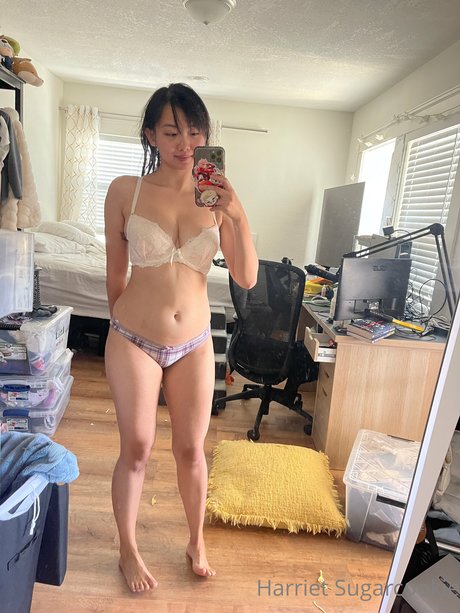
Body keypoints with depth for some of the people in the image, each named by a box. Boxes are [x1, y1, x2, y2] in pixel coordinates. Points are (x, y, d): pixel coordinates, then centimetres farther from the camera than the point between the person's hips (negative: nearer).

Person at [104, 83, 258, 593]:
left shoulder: (216, 197, -3)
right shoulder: (125, 191, -7)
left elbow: (246, 278, -7)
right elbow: (115, 273, 2)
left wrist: (236, 213, -19)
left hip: (194, 343, 2)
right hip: (133, 340, -1)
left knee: (191, 450, 14)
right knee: (137, 450, 10)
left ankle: (197, 542, 41)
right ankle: (128, 551, 37)